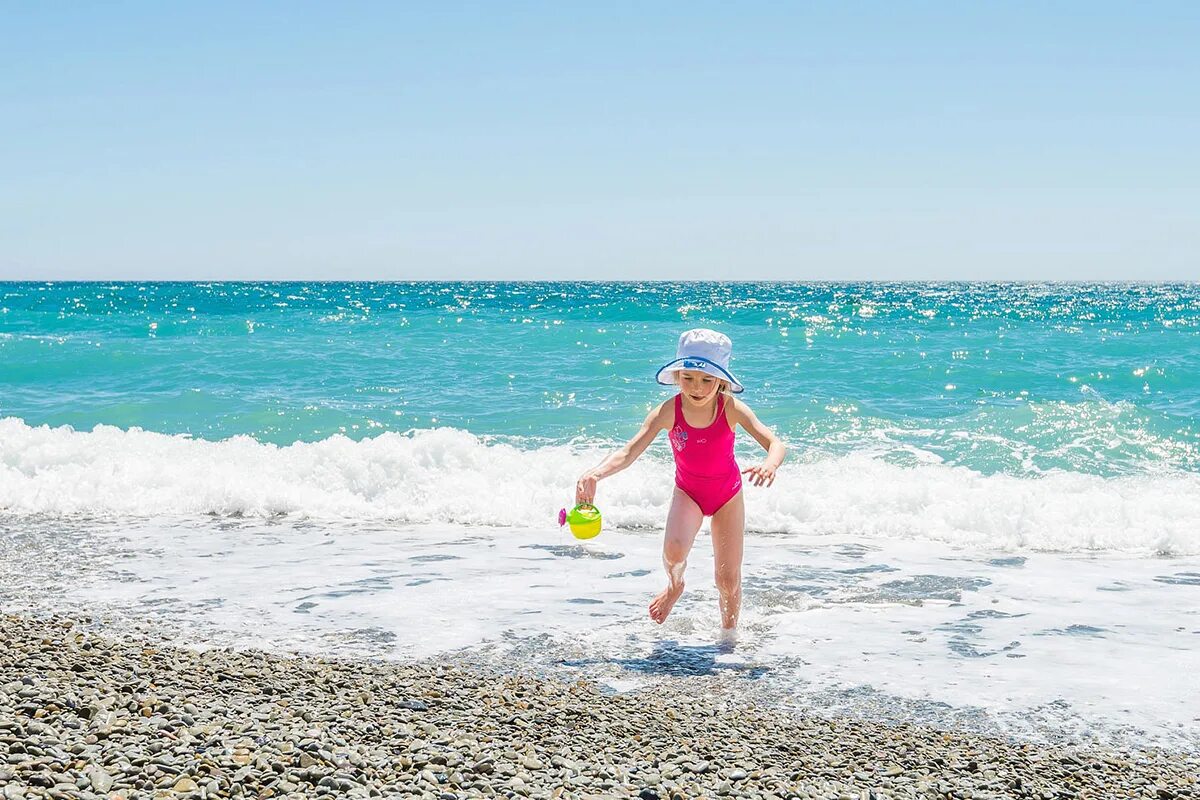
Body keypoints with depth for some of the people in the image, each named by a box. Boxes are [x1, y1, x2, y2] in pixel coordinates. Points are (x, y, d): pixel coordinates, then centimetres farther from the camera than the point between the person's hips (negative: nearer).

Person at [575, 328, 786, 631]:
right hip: (688, 492, 0)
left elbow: (774, 442, -33)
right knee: (674, 550, -29)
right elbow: (630, 452, -32)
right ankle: (674, 585, 8)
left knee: (728, 578, 3)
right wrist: (596, 473, -52)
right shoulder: (668, 412, -25)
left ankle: (729, 632, 33)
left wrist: (769, 464, -57)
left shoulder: (731, 408, -25)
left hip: (727, 495, 0)